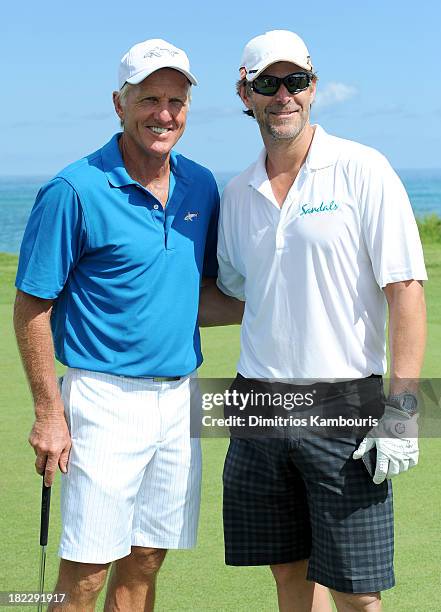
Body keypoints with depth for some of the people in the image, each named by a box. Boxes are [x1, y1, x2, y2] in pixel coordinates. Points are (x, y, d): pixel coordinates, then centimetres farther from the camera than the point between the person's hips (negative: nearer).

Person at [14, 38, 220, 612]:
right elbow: (32, 307, -9)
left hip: (179, 396, 6)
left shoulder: (201, 187, 7)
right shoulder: (74, 191, -11)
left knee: (146, 560, 14)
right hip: (105, 397, -5)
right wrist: (49, 411, -12)